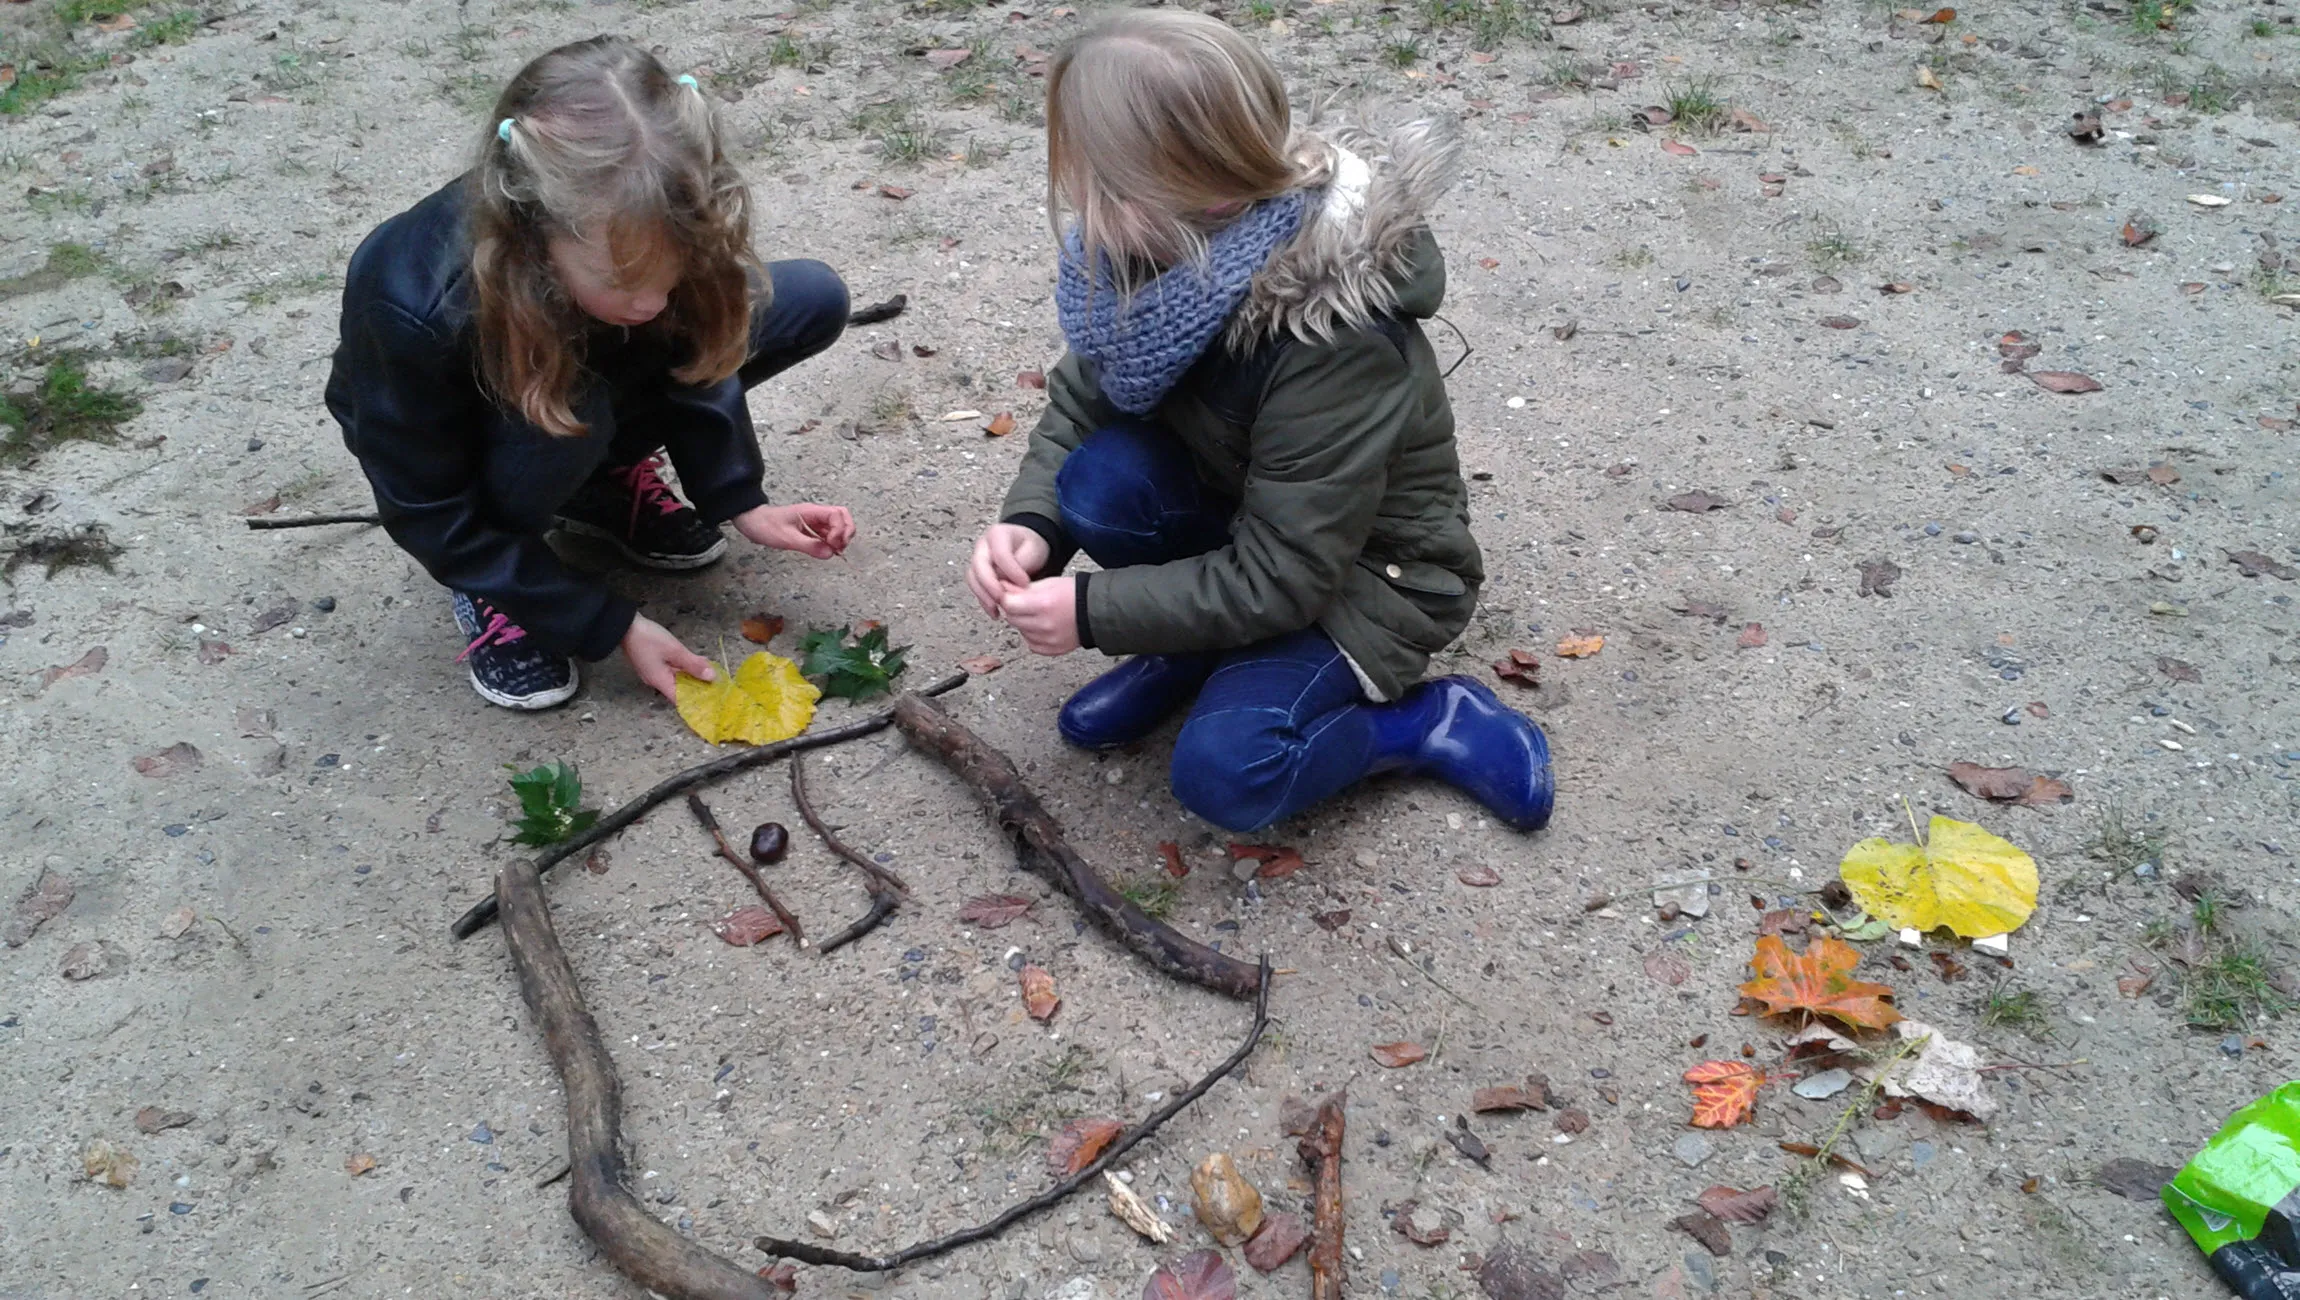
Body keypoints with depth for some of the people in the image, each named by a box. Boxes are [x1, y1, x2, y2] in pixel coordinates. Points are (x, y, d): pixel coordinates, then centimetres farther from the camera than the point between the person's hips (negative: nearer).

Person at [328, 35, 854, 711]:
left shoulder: (651, 234, -31)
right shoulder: (416, 307, -41)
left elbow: (696, 363, -11)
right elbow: (433, 515, -28)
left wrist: (740, 501, -20)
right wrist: (615, 625, -29)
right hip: (446, 439, -4)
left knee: (814, 300, -12)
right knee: (564, 413, -40)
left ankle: (607, 481, 2)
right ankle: (489, 584, -8)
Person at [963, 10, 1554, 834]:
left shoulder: (1334, 345, -36)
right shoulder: (1176, 253, -16)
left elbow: (1276, 579, -29)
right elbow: (1080, 397, -3)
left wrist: (1093, 611, -27)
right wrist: (1032, 524, -21)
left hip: (1367, 568, -6)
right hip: (1243, 514, 6)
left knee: (1224, 773, -26)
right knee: (1099, 481, -24)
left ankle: (1433, 722, -1)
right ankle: (1196, 644, 3)